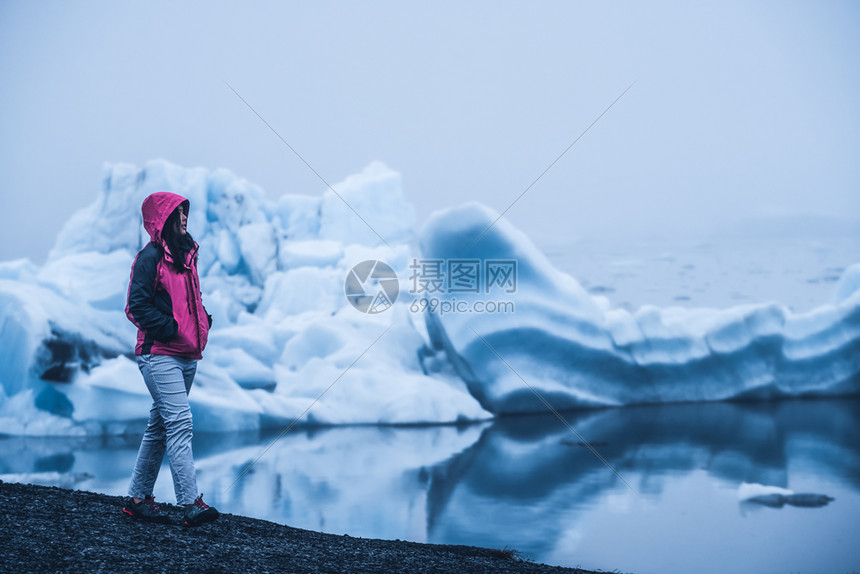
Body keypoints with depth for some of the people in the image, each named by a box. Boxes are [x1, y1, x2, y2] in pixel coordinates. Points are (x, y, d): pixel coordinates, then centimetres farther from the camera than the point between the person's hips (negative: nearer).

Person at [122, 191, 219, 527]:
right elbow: (138, 306, -12)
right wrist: (170, 329, -17)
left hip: (187, 355, 9)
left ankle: (138, 498, 21)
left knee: (160, 426, 12)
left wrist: (203, 319, 8)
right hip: (159, 354, -9)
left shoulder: (185, 254, 17)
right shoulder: (151, 256, -8)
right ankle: (191, 504, -16)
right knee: (180, 423, -15)